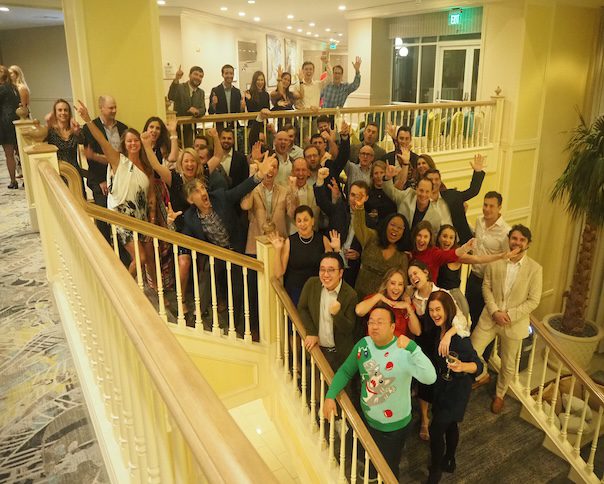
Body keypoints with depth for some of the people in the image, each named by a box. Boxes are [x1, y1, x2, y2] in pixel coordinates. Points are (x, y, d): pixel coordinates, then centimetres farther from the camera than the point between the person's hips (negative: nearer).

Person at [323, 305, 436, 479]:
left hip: (394, 426, -5)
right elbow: (345, 371, 1)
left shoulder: (405, 352, -30)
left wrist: (412, 346, -52)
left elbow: (430, 378, -44)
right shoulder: (363, 344, -12)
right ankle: (371, 477, 63)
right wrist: (330, 395, -9)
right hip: (367, 419, 5)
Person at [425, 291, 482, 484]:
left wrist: (462, 366, -48)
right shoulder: (438, 329, -7)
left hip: (456, 389, -8)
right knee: (449, 424, 25)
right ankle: (449, 461, 46)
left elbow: (478, 364, -30)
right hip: (443, 385, 8)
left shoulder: (458, 335, -30)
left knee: (436, 429, -2)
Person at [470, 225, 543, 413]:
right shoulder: (495, 261, -5)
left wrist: (510, 315, -17)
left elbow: (533, 300, -9)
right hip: (490, 317, 1)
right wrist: (494, 311, -14)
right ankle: (483, 374, 34)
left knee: (508, 365, 15)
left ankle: (499, 395, 41)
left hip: (515, 322, -1)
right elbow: (486, 287, -1)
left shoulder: (535, 269, -10)